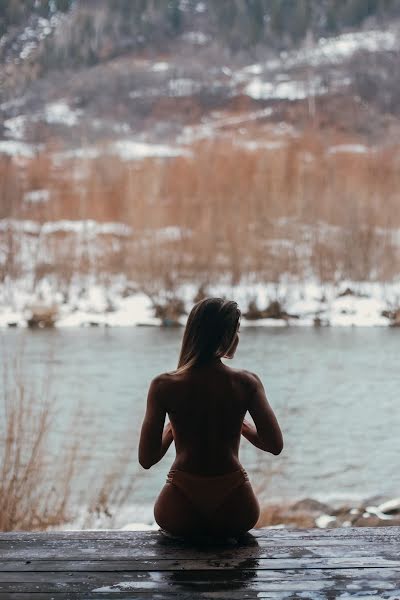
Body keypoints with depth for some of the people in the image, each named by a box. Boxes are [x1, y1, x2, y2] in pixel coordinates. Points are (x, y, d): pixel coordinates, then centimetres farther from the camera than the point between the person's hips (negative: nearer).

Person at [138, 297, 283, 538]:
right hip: (234, 514, 0)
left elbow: (146, 459, -6)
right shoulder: (247, 382, -8)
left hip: (180, 513, 0)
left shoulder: (164, 386, -9)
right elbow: (275, 445, -6)